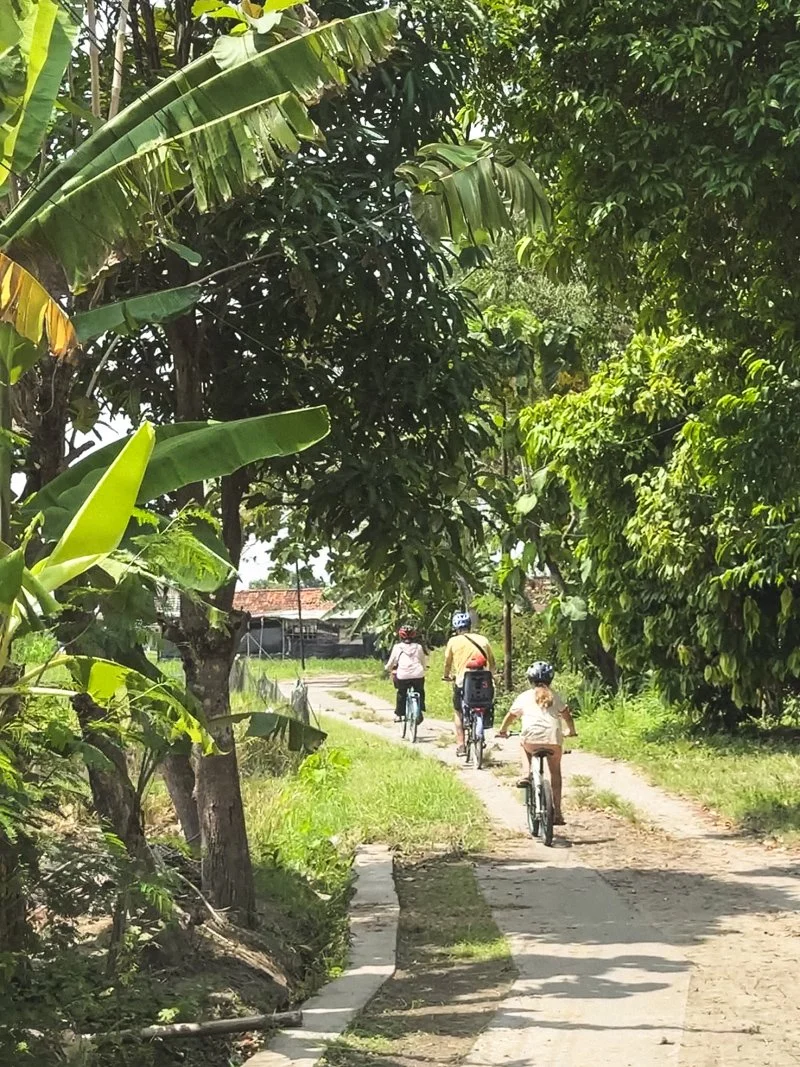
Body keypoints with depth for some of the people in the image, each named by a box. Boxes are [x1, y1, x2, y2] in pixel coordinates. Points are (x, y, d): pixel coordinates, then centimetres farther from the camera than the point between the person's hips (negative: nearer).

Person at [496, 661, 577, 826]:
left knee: (523, 744, 36)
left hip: (531, 737, -1)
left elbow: (510, 717, 25)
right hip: (553, 738, 1)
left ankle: (525, 774, 12)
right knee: (555, 772, 18)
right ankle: (557, 813, 14)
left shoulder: (524, 697, 18)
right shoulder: (554, 696, 22)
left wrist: (502, 731, 42)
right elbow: (567, 716, 24)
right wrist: (571, 731, 42)